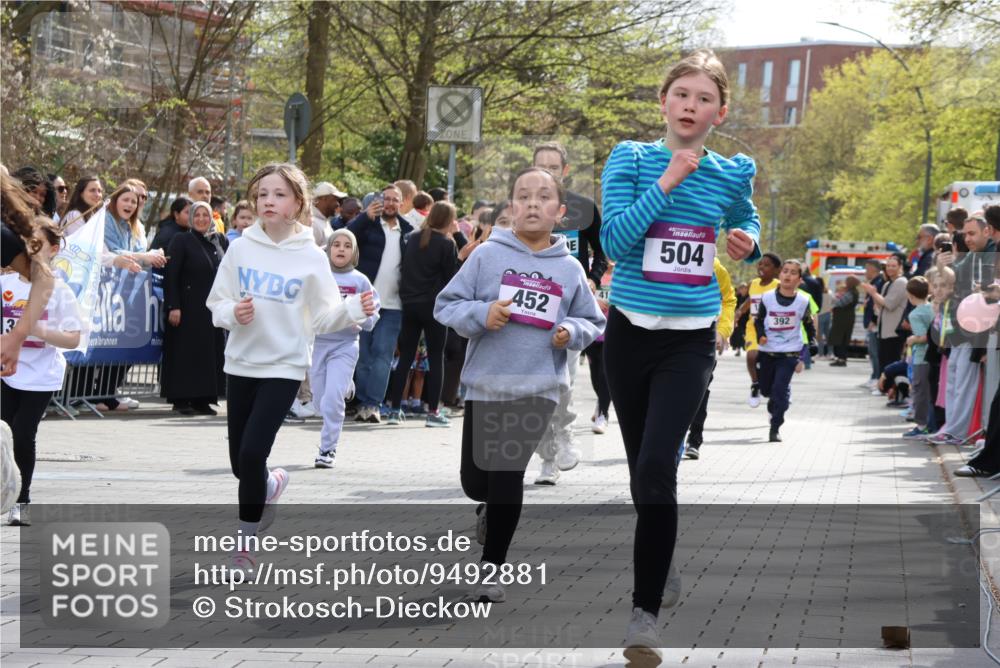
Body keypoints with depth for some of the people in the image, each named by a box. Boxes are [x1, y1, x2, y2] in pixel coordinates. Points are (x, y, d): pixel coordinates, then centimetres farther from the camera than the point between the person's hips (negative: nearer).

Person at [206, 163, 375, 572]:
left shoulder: (311, 258, -5)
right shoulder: (241, 249, 0)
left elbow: (323, 317, -3)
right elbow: (217, 303, 6)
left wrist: (354, 310, -22)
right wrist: (233, 313, -16)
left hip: (284, 367, -3)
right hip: (241, 362, 3)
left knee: (252, 453, -16)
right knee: (239, 461, 8)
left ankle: (245, 543, 0)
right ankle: (270, 485, 45)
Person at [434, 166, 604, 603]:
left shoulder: (570, 269, 4)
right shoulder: (488, 255, -2)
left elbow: (592, 323, 14)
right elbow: (446, 305, 0)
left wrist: (571, 332, -7)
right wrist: (481, 313, -18)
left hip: (539, 387, 0)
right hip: (486, 383, 1)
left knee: (508, 476, -8)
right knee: (476, 480, 8)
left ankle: (492, 567, 6)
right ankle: (491, 505, 45)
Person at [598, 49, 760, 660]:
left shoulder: (732, 173, 2)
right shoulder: (631, 160, -3)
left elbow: (749, 222, 23)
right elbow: (615, 241, -14)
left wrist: (749, 242, 1)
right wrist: (666, 184, -20)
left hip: (691, 340, -1)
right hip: (631, 332, 1)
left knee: (657, 469, -18)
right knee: (643, 473, 12)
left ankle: (646, 611, -12)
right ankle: (654, 578, 32)